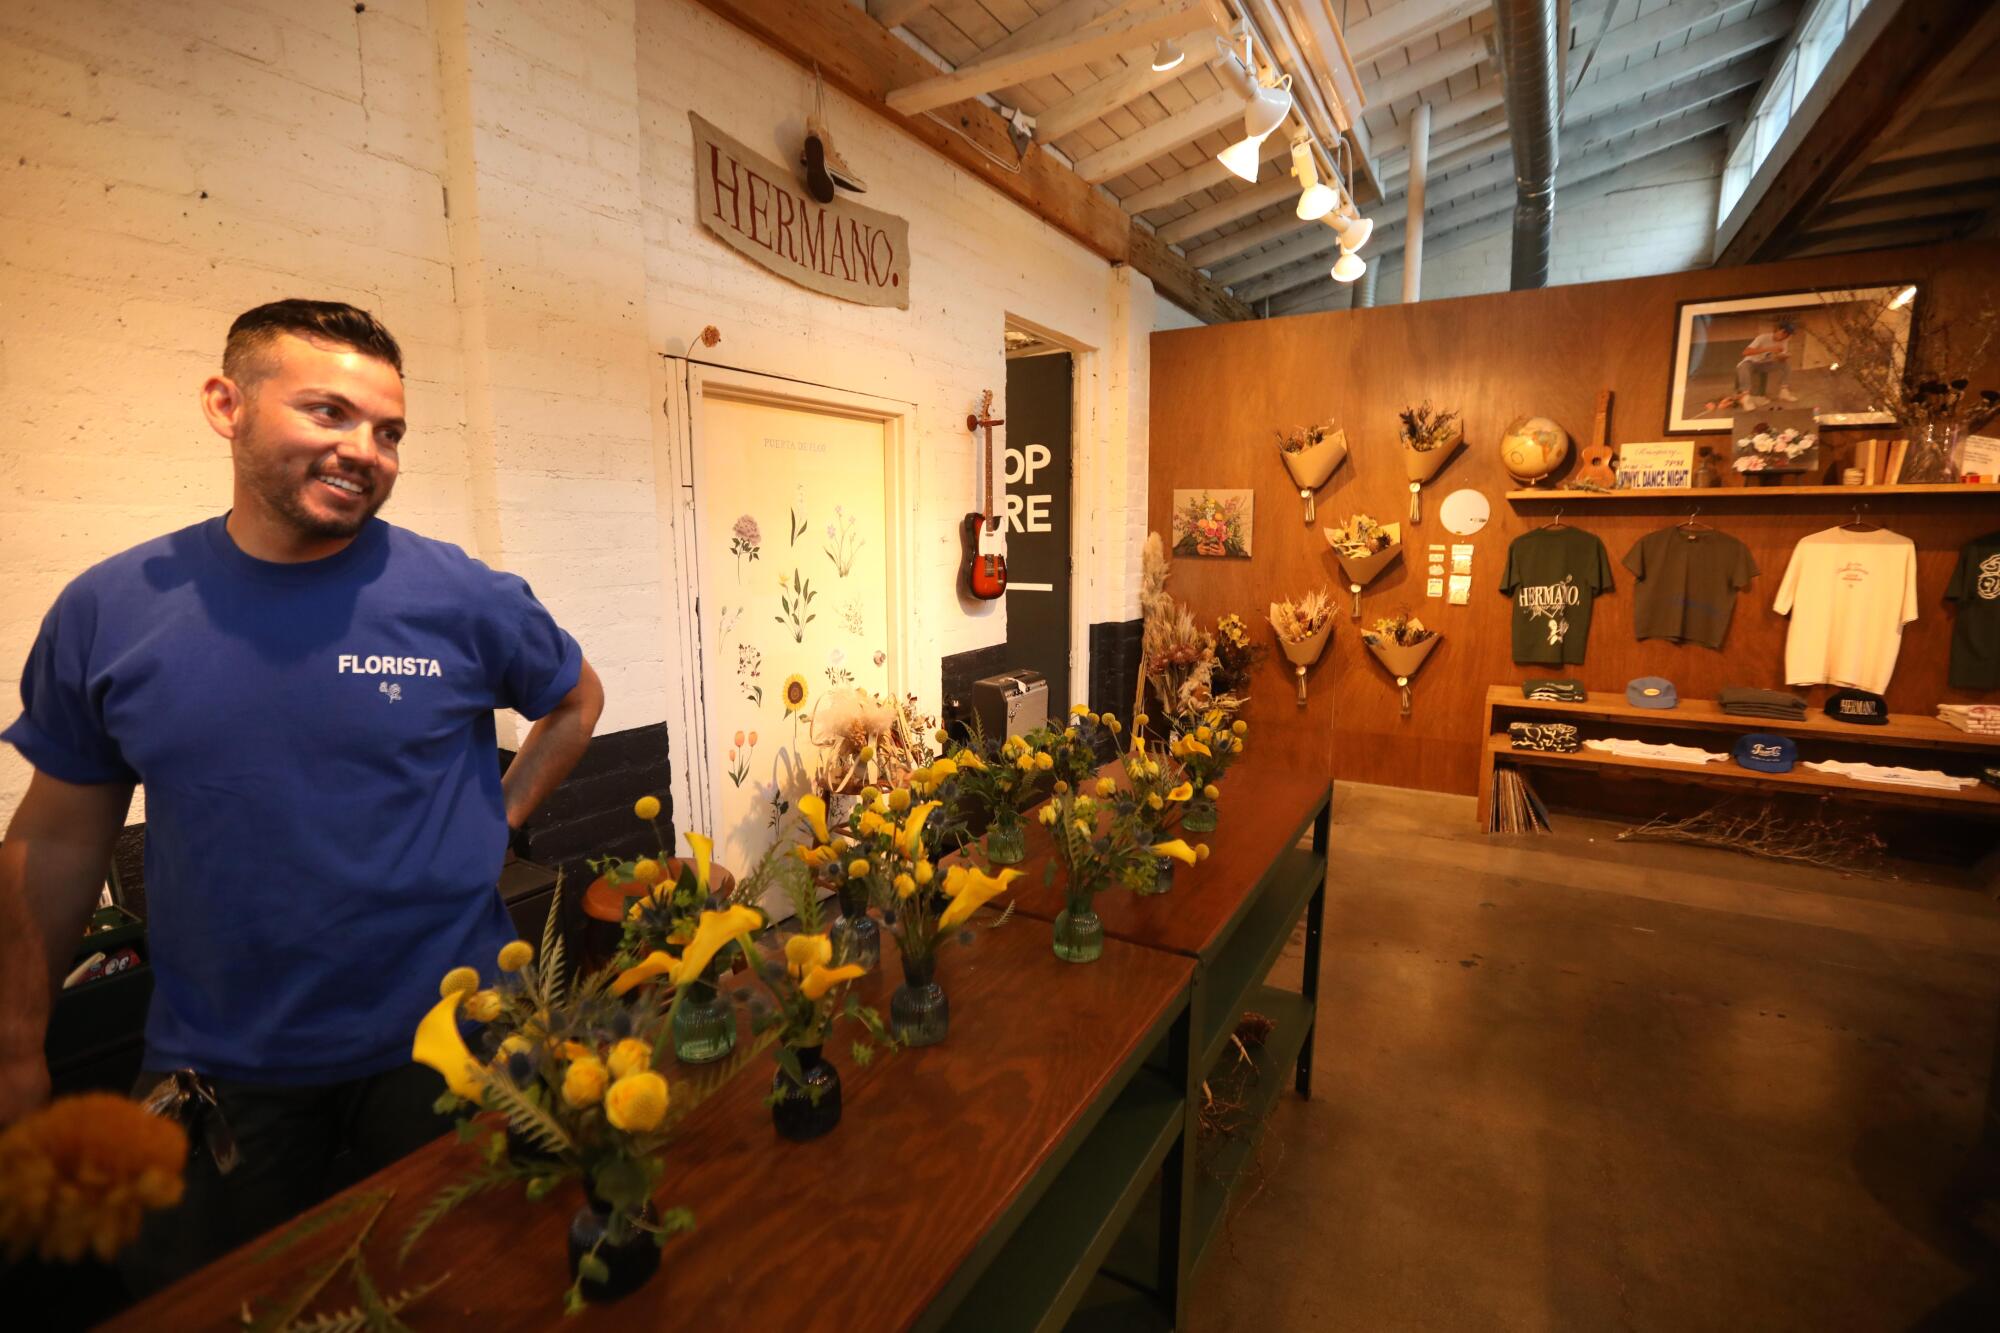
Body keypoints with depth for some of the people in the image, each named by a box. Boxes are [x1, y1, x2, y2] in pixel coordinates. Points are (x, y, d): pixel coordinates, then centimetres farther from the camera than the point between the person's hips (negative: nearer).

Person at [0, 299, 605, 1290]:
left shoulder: (465, 599, -13)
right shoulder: (107, 610, -5)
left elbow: (576, 699, 6)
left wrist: (495, 819, -2)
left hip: (443, 1047, -1)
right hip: (213, 1073, 2)